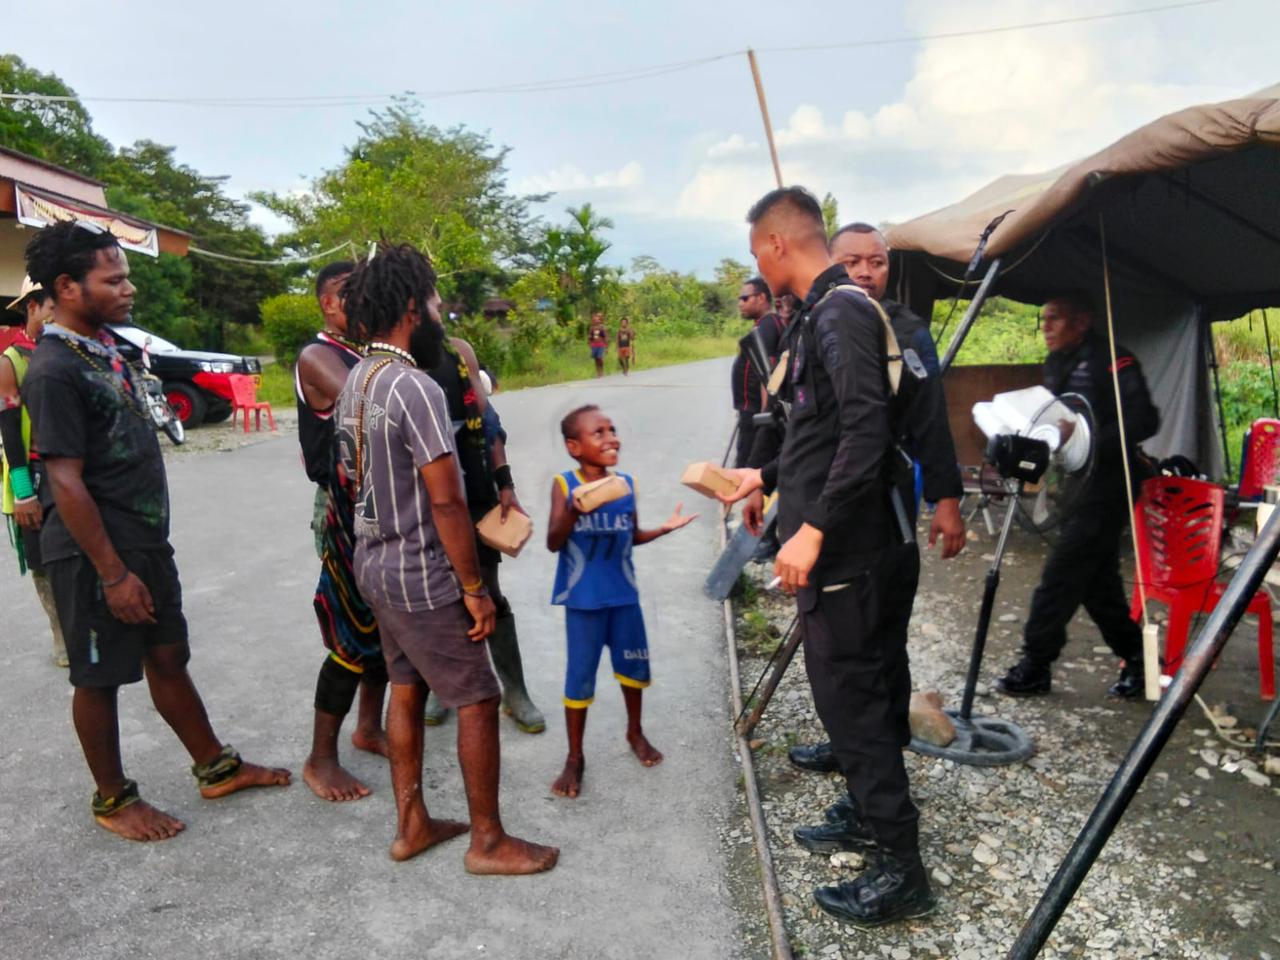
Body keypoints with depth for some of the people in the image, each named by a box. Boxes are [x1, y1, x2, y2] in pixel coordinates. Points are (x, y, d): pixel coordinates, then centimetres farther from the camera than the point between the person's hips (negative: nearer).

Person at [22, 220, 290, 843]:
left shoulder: (107, 348, 9)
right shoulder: (54, 370, -18)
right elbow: (66, 481, -20)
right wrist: (113, 574, -19)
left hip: (146, 542, 8)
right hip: (96, 555, -8)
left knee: (167, 658, 17)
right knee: (100, 678, 8)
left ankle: (217, 768, 29)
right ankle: (112, 800, 26)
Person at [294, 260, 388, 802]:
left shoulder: (372, 353, 13)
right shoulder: (318, 357, -12)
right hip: (345, 512, -8)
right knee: (353, 636, -4)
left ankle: (370, 728, 33)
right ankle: (321, 760, 11)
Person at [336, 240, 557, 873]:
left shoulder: (355, 383, 6)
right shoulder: (415, 387, -22)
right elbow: (445, 501, -24)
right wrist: (474, 589, -16)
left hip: (374, 565, 9)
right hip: (422, 577, -9)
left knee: (406, 690, 18)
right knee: (477, 701, 3)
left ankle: (412, 825, 30)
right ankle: (489, 842, 15)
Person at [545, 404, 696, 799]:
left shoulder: (625, 484, -1)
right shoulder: (564, 485, -13)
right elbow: (553, 543, -18)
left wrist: (664, 528, -2)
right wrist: (573, 512, -33)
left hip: (624, 594, 4)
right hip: (583, 600, -4)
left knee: (634, 665, 17)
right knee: (580, 677, 3)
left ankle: (635, 733, 42)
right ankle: (575, 758, 20)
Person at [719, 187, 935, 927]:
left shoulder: (839, 313, -14)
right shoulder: (826, 312, 16)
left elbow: (866, 429, -25)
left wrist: (813, 528, -27)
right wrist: (769, 477, 32)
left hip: (846, 554, -10)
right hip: (871, 547, 10)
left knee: (851, 704, -1)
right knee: (871, 694, 19)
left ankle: (901, 870, 11)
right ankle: (878, 819, 35)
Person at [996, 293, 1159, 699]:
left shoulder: (1112, 361, -14)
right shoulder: (1057, 365, 12)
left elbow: (1143, 420, -19)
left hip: (1104, 487, -9)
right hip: (1074, 487, 9)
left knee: (1061, 575, -7)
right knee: (1096, 579, 14)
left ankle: (1035, 666, 3)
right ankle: (1136, 656, 27)